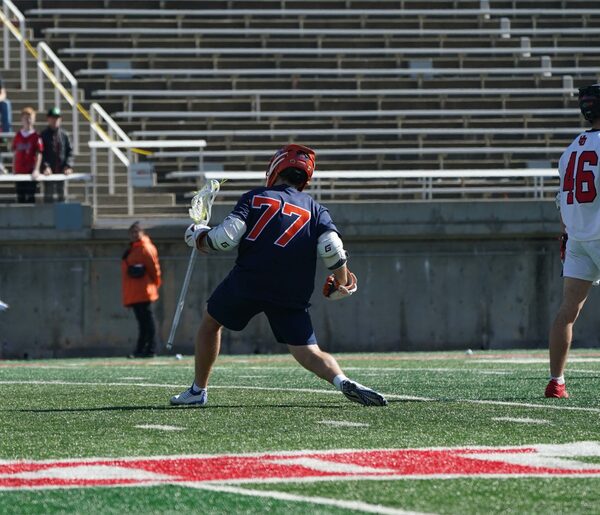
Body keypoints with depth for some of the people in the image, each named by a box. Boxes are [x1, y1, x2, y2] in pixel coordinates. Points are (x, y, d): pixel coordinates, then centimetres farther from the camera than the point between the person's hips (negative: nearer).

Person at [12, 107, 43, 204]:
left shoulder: (36, 137, -5)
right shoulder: (18, 136, 7)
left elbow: (39, 155, -8)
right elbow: (15, 154, 12)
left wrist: (36, 170, -18)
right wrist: (13, 170, 6)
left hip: (31, 172, -4)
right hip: (19, 172, 4)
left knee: (30, 197, -1)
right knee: (20, 197, 8)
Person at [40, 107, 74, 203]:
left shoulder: (64, 134, 5)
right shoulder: (44, 134, -1)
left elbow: (70, 151, 5)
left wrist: (68, 166, -8)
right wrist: (45, 166, -16)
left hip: (61, 170, 2)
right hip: (48, 171, -2)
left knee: (61, 196, 8)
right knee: (48, 196, -1)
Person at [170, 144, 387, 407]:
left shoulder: (255, 198, 7)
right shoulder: (315, 210, 12)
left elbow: (227, 236, -6)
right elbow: (332, 248, -4)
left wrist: (198, 238, 13)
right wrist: (342, 284, 11)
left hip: (247, 282, -1)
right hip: (292, 294, 1)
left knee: (210, 322, 24)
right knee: (309, 353, 1)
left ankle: (198, 390, 26)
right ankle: (343, 381, -28)